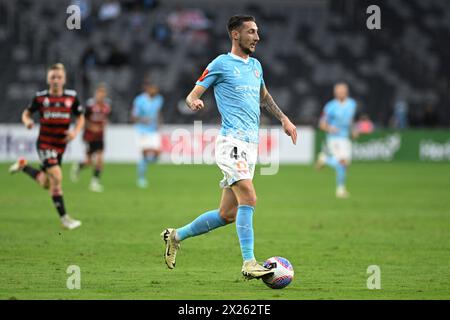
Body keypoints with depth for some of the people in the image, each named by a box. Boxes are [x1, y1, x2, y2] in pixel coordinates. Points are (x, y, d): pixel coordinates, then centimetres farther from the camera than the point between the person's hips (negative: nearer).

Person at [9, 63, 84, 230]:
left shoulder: (71, 96, 0)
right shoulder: (41, 97, -5)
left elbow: (80, 117, 10)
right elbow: (27, 112, 8)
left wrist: (75, 131, -8)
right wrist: (27, 121, -15)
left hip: (60, 145, 4)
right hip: (44, 143, -4)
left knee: (46, 184, 12)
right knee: (57, 178, -19)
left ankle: (23, 166, 38)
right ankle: (64, 218, -10)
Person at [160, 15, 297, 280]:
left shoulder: (256, 65, 19)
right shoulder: (221, 64, -1)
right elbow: (193, 94, 0)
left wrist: (284, 119, 28)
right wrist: (194, 102, -23)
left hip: (251, 145, 8)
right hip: (232, 141, -8)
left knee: (227, 214, 6)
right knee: (249, 199, -21)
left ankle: (176, 236, 22)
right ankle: (249, 263, -20)